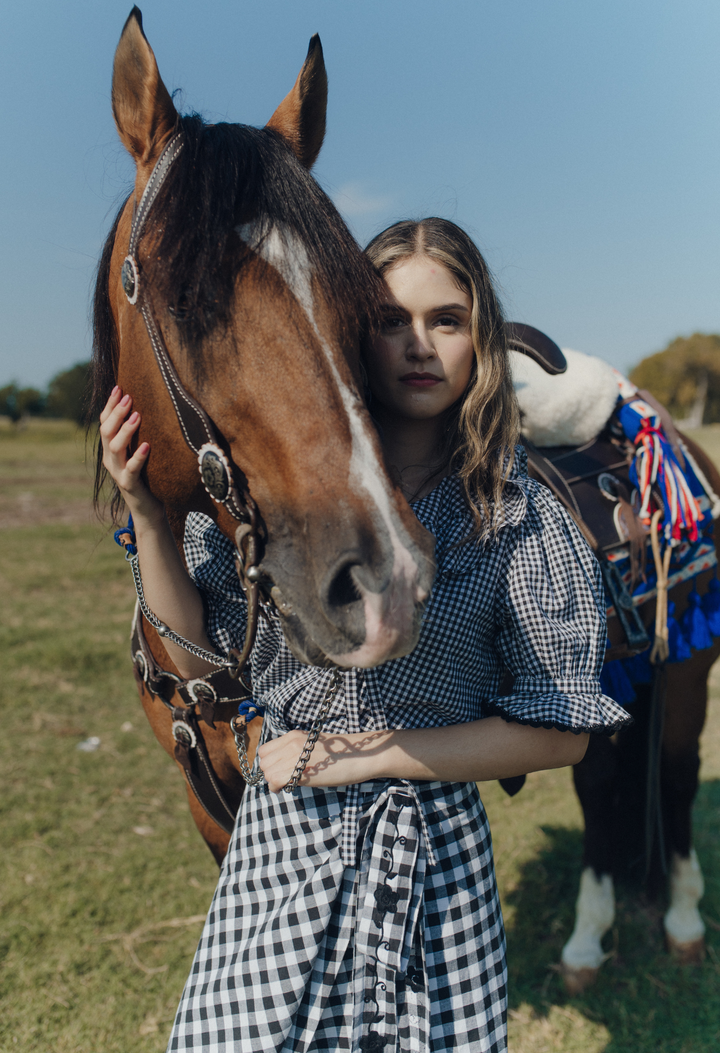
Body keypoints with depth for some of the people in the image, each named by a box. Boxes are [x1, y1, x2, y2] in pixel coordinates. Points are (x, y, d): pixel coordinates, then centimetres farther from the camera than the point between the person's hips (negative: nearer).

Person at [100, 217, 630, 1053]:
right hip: (280, 837, 2)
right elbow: (193, 655, 0)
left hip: (434, 856, -1)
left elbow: (562, 731, -7)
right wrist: (145, 513, -13)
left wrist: (366, 754, -14)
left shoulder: (521, 519, -9)